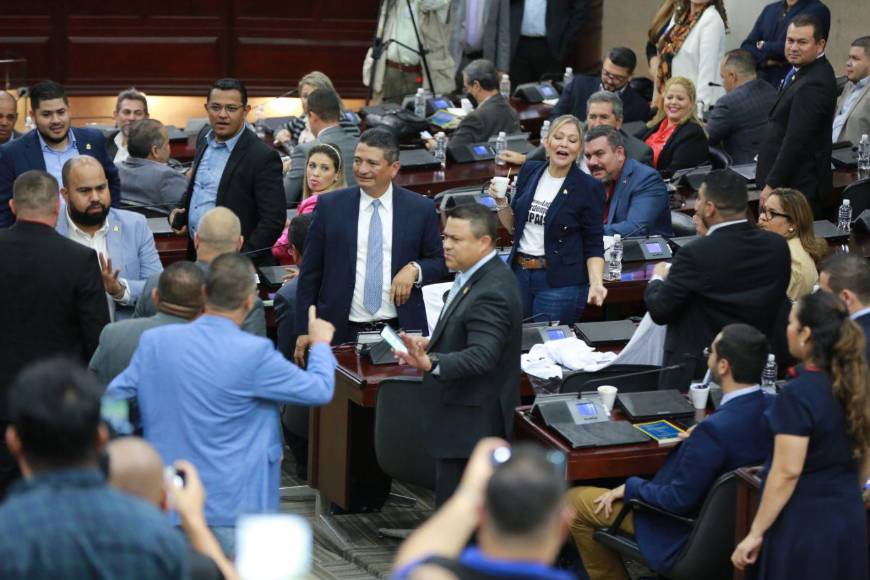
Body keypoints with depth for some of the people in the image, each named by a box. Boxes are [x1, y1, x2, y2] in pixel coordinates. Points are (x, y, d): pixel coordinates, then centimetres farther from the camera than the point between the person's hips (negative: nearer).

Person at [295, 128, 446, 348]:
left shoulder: (421, 209, 0)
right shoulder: (330, 205, 0)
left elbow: (439, 263, 10)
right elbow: (310, 272, 3)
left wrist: (415, 269, -12)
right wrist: (304, 329, 0)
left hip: (399, 330, 0)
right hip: (342, 333, 0)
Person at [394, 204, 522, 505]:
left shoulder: (491, 292, -24)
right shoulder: (476, 276, 9)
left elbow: (481, 355, -33)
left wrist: (431, 363, -46)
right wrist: (433, 344, 12)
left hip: (471, 422, -11)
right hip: (463, 417, 11)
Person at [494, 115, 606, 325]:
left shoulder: (588, 188, -8)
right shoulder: (530, 171, 5)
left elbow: (594, 246, -5)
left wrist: (596, 284, -20)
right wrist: (501, 202, -4)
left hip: (561, 283, -5)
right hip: (519, 274, 5)